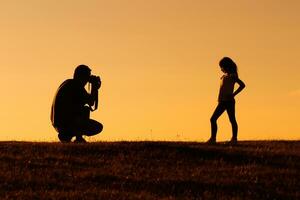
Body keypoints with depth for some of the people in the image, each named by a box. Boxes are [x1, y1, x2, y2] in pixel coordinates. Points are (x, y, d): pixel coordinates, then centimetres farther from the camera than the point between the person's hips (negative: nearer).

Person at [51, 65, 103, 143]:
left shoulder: (67, 83, 18)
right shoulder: (76, 86, -12)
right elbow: (91, 103, -8)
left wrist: (95, 87, 20)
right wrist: (94, 86, 4)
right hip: (65, 123, -10)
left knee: (86, 109, 29)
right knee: (98, 127, -4)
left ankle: (79, 137, 14)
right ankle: (66, 135, -5)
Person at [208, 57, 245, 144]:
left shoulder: (232, 76, -6)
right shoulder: (225, 76, 16)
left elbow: (242, 85, -11)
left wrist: (233, 94, -11)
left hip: (229, 101, -9)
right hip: (222, 102, 9)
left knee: (232, 120, -3)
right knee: (213, 119, 5)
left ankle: (234, 139, 1)